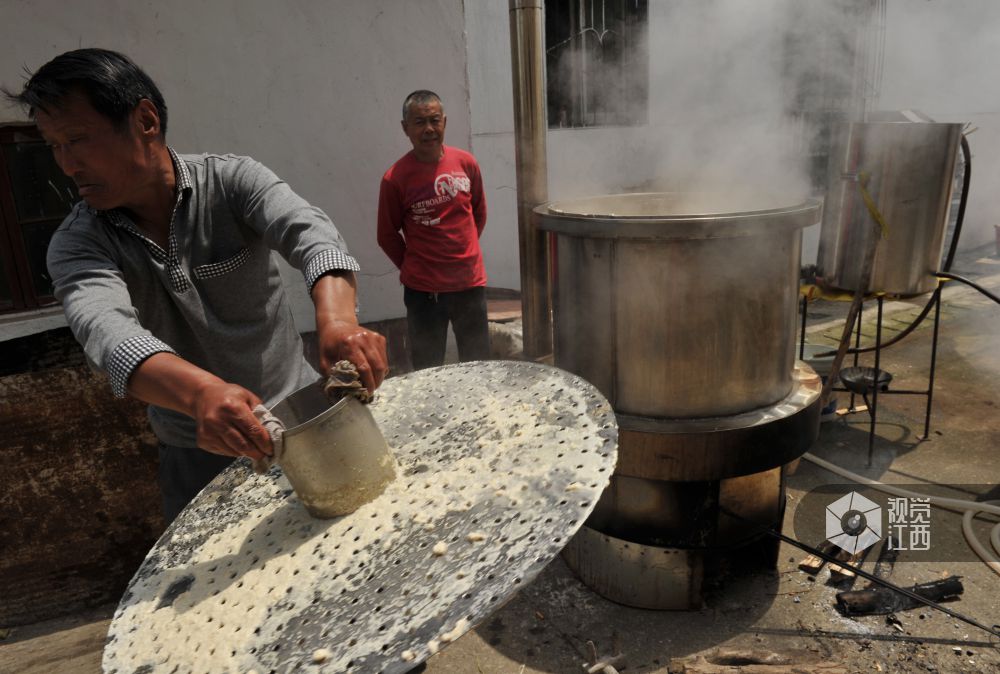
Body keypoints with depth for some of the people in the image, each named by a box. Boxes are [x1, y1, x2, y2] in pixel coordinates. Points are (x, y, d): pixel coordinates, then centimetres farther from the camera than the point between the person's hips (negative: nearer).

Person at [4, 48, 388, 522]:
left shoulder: (232, 180, -13)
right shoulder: (76, 244, -11)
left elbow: (309, 233, -31)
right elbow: (103, 326, -31)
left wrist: (338, 321, -54)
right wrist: (200, 392, -53)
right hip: (196, 449, 1)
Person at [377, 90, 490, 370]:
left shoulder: (466, 163, -1)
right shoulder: (395, 178, -11)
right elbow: (387, 236, 0)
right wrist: (413, 268, 4)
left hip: (471, 282, 3)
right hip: (423, 290, -3)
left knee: (478, 367, 15)